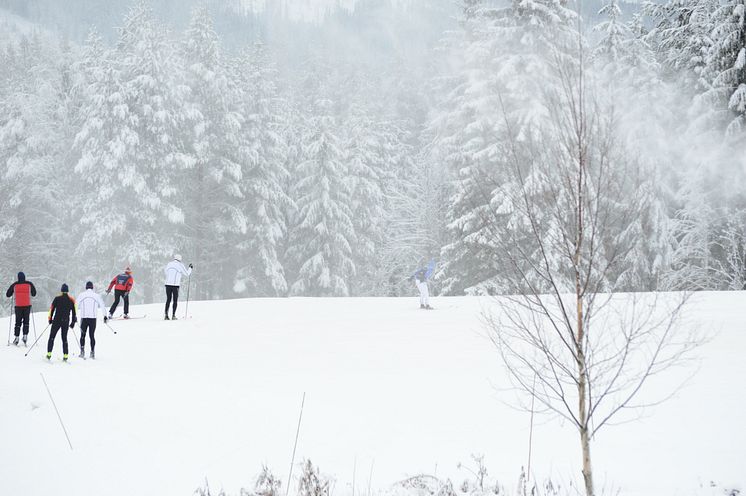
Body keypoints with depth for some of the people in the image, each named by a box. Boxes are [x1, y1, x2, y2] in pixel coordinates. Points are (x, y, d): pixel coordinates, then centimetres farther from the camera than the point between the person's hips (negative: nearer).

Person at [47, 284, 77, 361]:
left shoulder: (57, 298, -2)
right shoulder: (72, 300, 4)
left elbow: (52, 309, -2)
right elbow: (74, 312, 6)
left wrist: (50, 319, 8)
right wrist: (73, 322, 13)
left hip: (57, 320, -2)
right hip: (66, 322, 2)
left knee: (52, 337, 6)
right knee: (64, 338, 10)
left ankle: (49, 353, -3)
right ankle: (65, 355, 2)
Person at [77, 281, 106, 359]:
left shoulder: (81, 295, 0)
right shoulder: (96, 295, 1)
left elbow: (76, 306, 2)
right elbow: (102, 306, 4)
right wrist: (105, 316, 15)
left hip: (84, 318, 0)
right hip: (93, 318, 0)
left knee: (83, 335, 11)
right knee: (92, 335, 8)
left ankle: (82, 351, 0)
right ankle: (92, 352, 3)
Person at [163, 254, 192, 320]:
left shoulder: (169, 264, 9)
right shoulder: (180, 265, -3)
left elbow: (166, 271, 24)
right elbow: (187, 274, 4)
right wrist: (190, 268, 21)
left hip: (168, 284, 4)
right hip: (175, 285, -4)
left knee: (168, 300, 12)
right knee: (175, 301, 5)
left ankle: (166, 315, 3)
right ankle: (173, 315, -1)